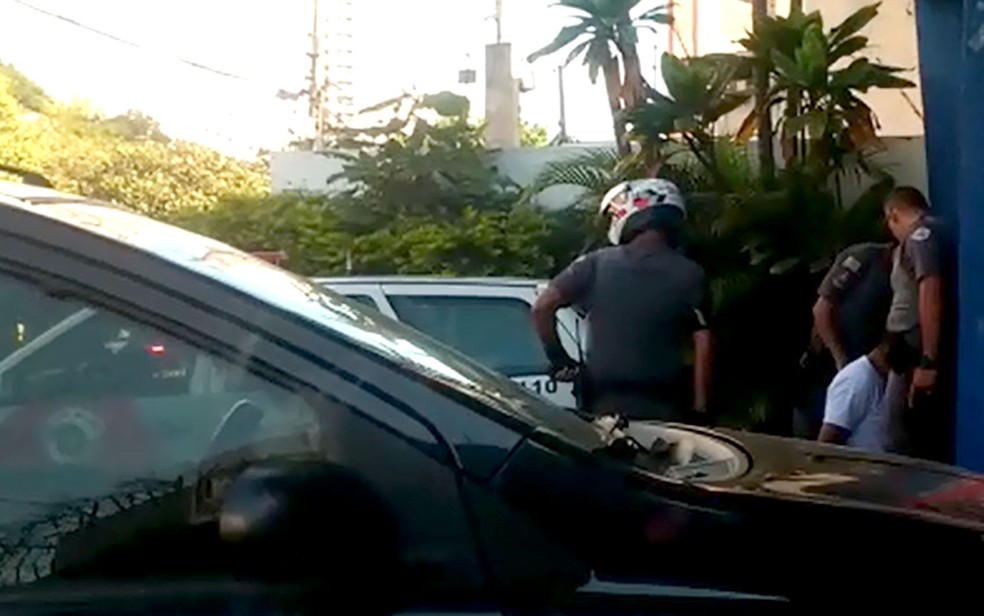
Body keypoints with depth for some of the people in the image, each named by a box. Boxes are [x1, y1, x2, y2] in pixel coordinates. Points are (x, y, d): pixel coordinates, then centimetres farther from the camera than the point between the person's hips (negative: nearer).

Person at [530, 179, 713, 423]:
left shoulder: (597, 263, 0)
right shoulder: (689, 274, -1)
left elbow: (542, 307, -3)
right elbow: (702, 343, -6)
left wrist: (558, 358, 8)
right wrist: (700, 408, -4)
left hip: (605, 406, 1)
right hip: (666, 409, -1)